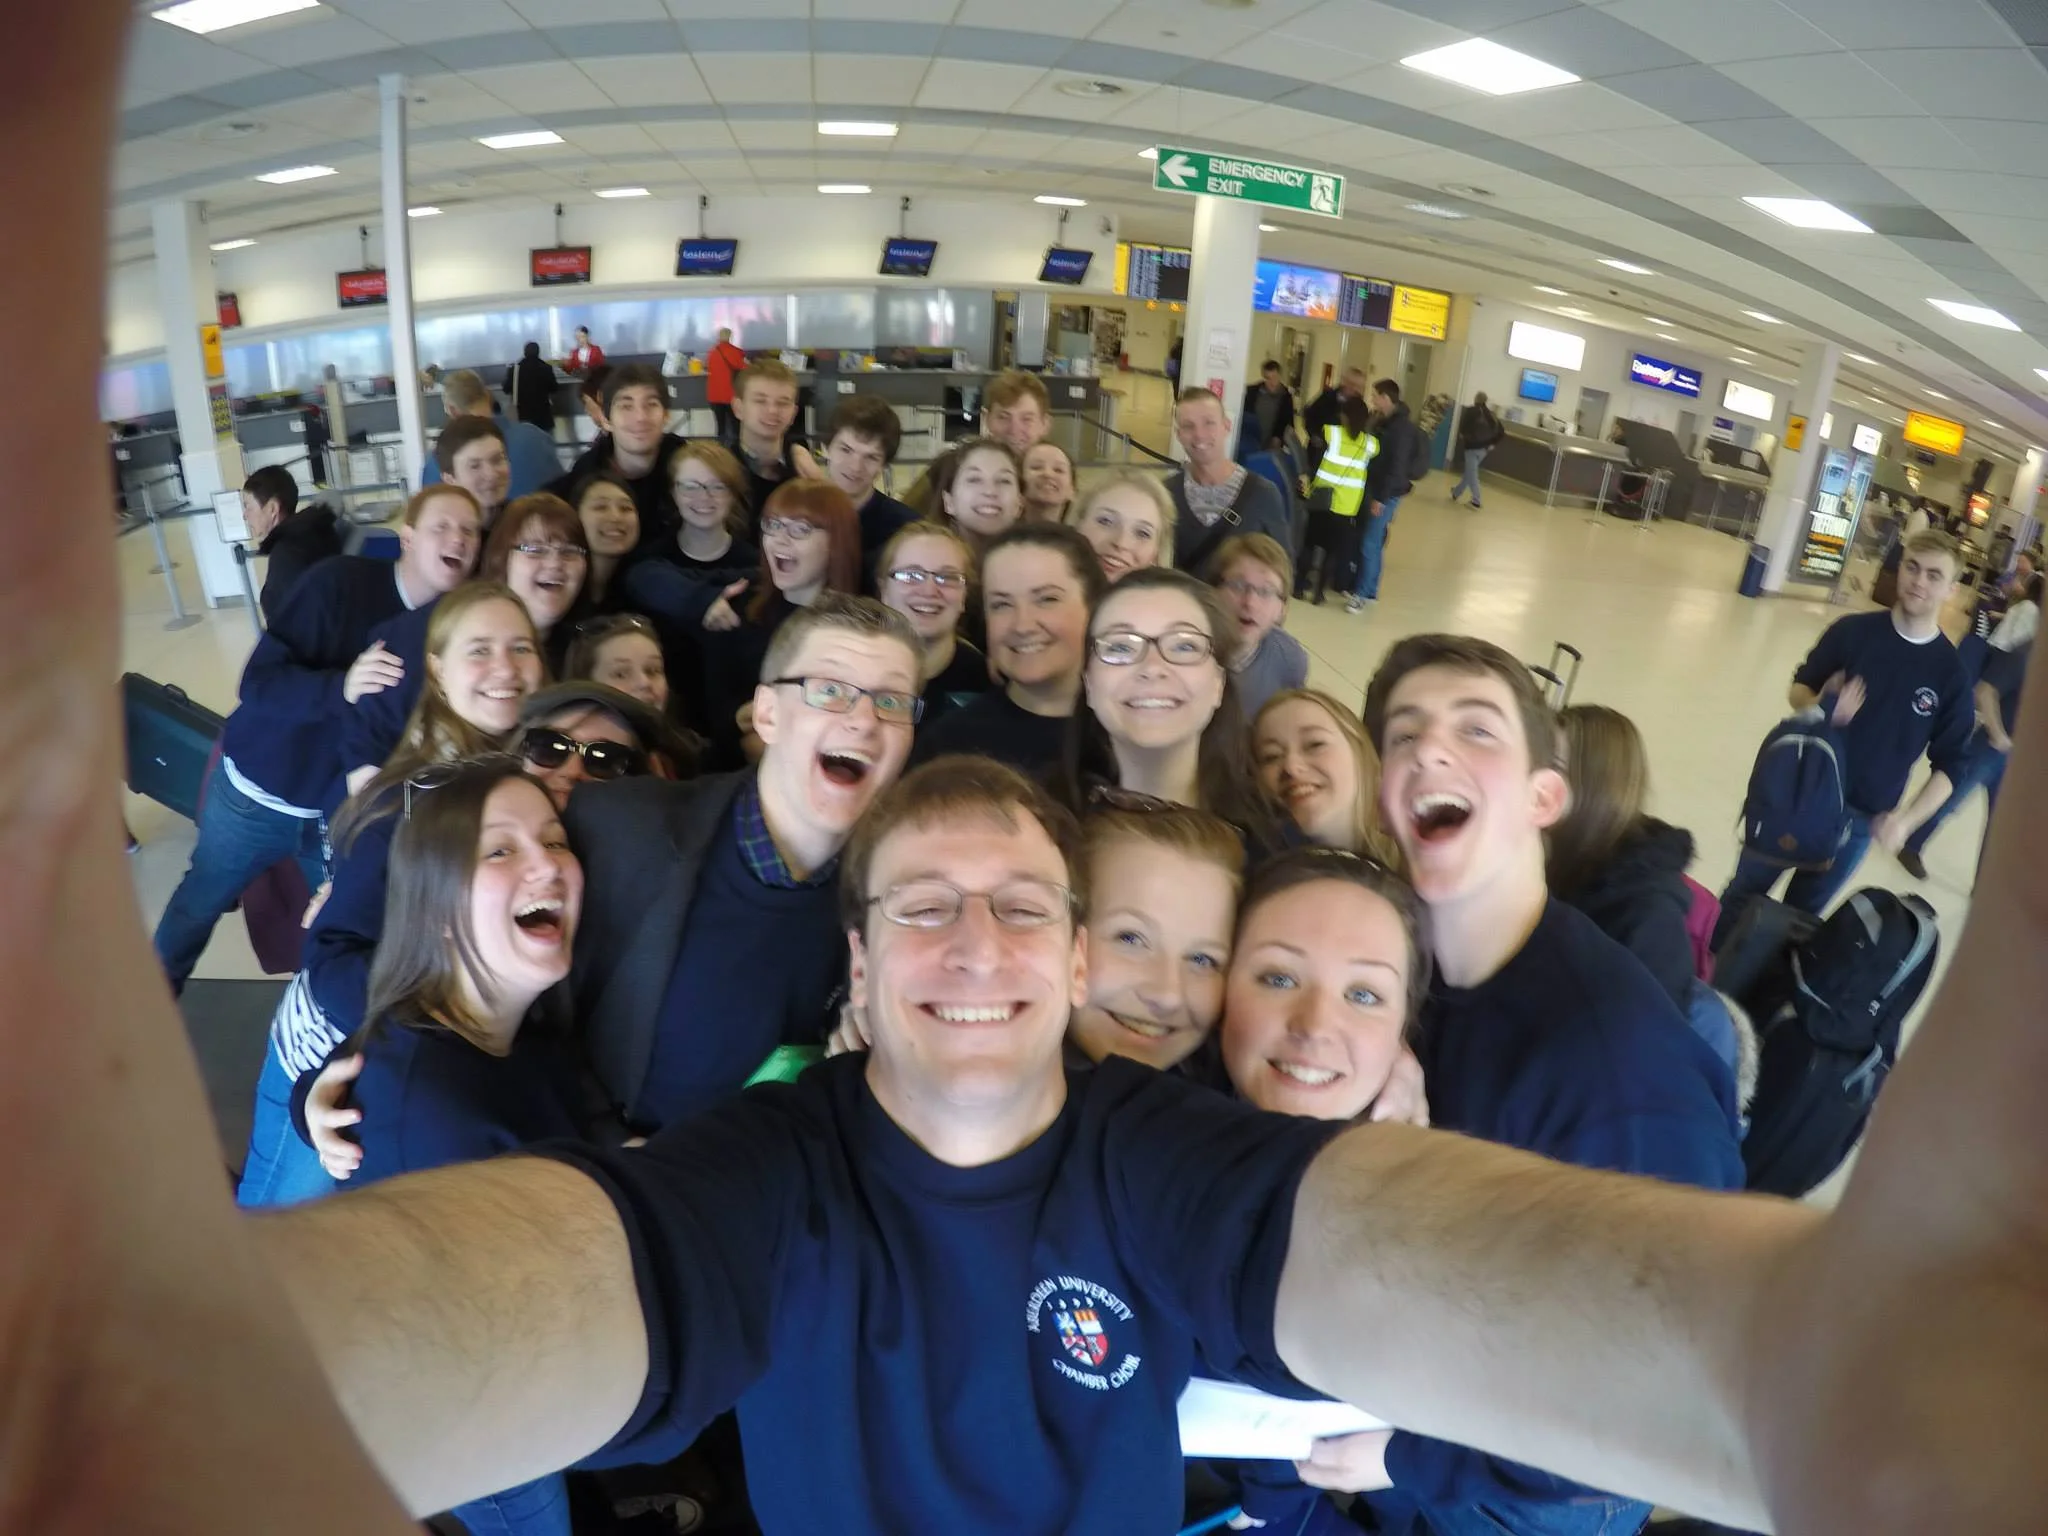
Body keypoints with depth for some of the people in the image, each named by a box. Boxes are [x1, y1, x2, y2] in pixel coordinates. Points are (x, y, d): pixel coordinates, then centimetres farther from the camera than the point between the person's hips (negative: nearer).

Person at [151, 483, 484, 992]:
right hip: (258, 792, -2)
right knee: (202, 900, 20)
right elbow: (259, 681, -24)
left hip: (346, 808, 2)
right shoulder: (342, 581, -22)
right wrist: (341, 687, -40)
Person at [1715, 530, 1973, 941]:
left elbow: (1949, 765, -4)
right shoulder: (1852, 631, -8)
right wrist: (1819, 707, -21)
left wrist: (1907, 819, -18)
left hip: (1860, 819, 0)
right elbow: (1799, 688, 3)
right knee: (1744, 893, 12)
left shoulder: (1951, 672, -9)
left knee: (1800, 914, 14)